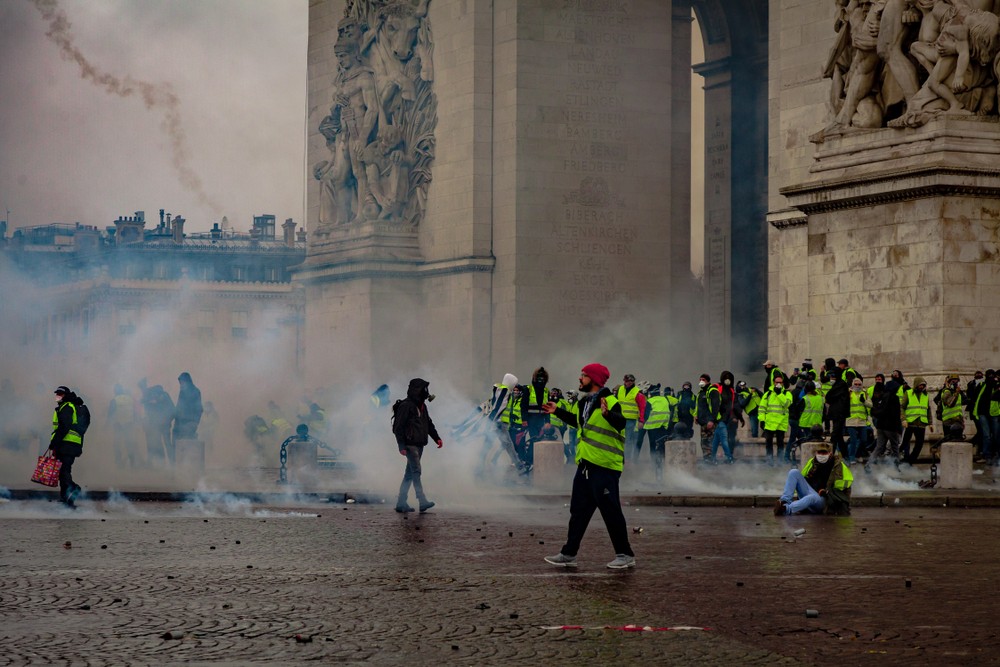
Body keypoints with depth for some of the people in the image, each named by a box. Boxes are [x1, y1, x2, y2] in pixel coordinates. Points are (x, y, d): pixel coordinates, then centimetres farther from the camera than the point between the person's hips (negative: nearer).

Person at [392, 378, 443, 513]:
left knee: (410, 474, 10)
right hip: (410, 445, -9)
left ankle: (401, 503, 13)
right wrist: (401, 446, -18)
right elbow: (398, 427, -14)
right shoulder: (406, 406, -11)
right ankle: (423, 502, -23)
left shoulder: (422, 406, 17)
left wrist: (437, 438, 15)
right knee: (416, 471, -16)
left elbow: (429, 424, 26)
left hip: (419, 445, 9)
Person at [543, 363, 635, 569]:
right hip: (585, 465, 9)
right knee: (578, 510, 12)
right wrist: (557, 411, 39)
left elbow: (620, 423, -31)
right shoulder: (584, 403, 14)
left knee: (610, 510, -5)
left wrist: (607, 414, -51)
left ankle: (625, 555, 4)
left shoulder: (609, 402, -14)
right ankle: (569, 554, 19)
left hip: (605, 467, -9)